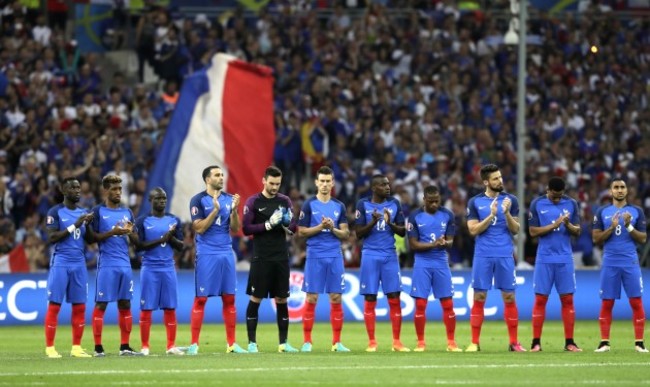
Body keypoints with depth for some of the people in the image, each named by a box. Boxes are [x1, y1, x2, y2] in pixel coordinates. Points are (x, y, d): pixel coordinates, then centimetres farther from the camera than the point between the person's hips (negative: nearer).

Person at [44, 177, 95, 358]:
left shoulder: (83, 212, 14)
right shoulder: (55, 212, -4)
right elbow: (52, 238, -12)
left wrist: (88, 225, -5)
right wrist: (74, 226, -17)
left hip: (79, 263, 6)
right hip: (60, 262, -6)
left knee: (80, 306, 4)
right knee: (54, 305, -5)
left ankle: (76, 347, 9)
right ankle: (50, 347, -3)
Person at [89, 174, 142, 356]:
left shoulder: (127, 212, 15)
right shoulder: (98, 211, 1)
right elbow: (93, 237, -5)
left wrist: (130, 232, -6)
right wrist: (112, 232, -17)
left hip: (125, 264, 5)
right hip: (106, 265, -5)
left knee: (125, 304, 6)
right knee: (101, 304, -5)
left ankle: (125, 346, 10)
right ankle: (98, 347, -3)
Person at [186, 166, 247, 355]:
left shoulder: (229, 199, 9)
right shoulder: (198, 200, -4)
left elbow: (235, 229, 7)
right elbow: (199, 228, -12)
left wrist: (234, 210, -9)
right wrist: (215, 209, -19)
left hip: (226, 253, 5)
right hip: (206, 254, -5)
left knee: (229, 299, 5)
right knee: (201, 299, -3)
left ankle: (231, 343, 10)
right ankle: (194, 344, 0)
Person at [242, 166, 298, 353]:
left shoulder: (285, 201, 9)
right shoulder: (253, 202, -2)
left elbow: (294, 228, 11)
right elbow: (246, 229, -7)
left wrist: (287, 225, -12)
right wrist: (268, 224, -18)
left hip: (281, 258, 4)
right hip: (261, 258, -4)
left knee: (282, 299, 5)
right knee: (255, 299, -2)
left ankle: (283, 343, 10)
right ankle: (252, 343, 3)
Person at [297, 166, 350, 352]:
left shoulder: (339, 206, 10)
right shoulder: (309, 205, 1)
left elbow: (345, 234, 9)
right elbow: (301, 232, -2)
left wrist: (333, 228, -10)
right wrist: (320, 226, -14)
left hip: (335, 257, 3)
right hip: (315, 257, -3)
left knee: (336, 298, 1)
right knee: (311, 298, -3)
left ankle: (337, 342, 6)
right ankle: (307, 341, 2)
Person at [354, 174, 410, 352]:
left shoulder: (394, 204, 6)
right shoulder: (363, 204, -1)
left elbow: (403, 232, 7)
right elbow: (358, 233, -2)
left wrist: (390, 223, -11)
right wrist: (373, 222, -18)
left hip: (390, 256, 2)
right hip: (370, 255, -2)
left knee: (394, 299, -1)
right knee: (370, 299, 0)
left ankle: (396, 342, 4)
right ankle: (372, 342, 6)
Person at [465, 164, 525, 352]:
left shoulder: (510, 200, 5)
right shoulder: (475, 202, 2)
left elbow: (515, 229, 2)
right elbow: (473, 230, -4)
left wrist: (507, 213, -15)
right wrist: (491, 215, -16)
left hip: (505, 255, 1)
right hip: (483, 256, -1)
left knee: (509, 298, 1)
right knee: (479, 298, 0)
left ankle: (514, 342, 7)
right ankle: (475, 342, 5)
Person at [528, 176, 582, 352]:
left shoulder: (571, 204, 5)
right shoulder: (537, 204, -1)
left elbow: (577, 231, 4)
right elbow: (533, 232, -5)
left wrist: (568, 225, -17)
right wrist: (554, 225, -17)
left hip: (565, 259, 2)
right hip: (544, 259, -2)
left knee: (567, 299, 1)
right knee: (540, 299, -2)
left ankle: (569, 342, 5)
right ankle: (536, 342, 2)